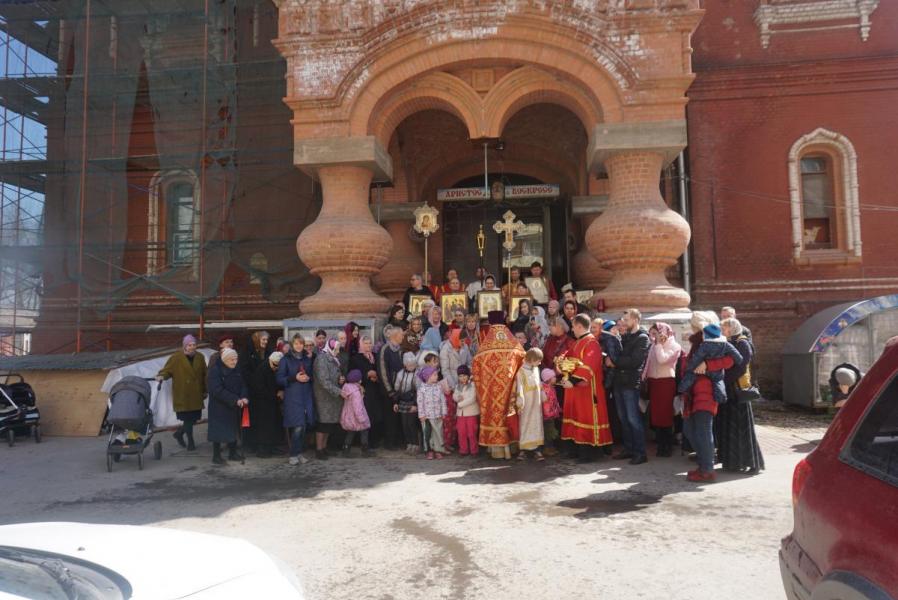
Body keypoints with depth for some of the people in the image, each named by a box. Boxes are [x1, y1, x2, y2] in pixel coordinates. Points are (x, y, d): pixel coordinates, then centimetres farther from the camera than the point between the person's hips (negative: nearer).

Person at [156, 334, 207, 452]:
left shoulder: (200, 358, 8)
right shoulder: (176, 358, -5)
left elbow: (204, 375, 13)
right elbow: (166, 370, -3)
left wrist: (204, 391, 15)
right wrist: (161, 376, -26)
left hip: (196, 396, 5)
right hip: (182, 396, -4)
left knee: (194, 418, 6)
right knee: (188, 419, -3)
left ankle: (179, 433, 32)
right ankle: (190, 442, 13)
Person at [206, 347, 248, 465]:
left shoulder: (236, 371, 6)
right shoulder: (215, 371, -15)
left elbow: (242, 385, 5)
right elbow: (218, 390, -24)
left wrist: (244, 397, -17)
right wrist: (235, 400, -28)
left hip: (233, 407, 7)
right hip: (219, 408, -7)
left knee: (233, 430, 14)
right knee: (219, 431, -2)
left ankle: (233, 453, 26)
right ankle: (216, 456, 9)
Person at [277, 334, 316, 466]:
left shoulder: (307, 358, 14)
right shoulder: (286, 359, 1)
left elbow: (312, 375, 20)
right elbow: (279, 379, -3)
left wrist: (309, 378, -1)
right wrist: (295, 378, -14)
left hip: (306, 396, 5)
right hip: (292, 397, -4)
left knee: (304, 426, 4)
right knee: (297, 427, -11)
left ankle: (299, 453, 17)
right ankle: (293, 455, 2)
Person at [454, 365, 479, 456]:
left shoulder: (472, 384, -10)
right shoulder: (457, 386, 12)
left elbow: (472, 398, -18)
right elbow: (454, 396, 7)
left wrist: (460, 404, -15)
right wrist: (458, 397, -17)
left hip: (471, 412, -5)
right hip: (460, 413, 5)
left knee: (471, 433, -2)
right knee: (461, 433, 7)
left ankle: (474, 450, 11)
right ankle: (463, 450, 17)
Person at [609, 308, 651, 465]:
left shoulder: (642, 338, -8)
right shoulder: (624, 336, 16)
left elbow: (635, 361, -18)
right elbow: (616, 353, 16)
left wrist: (614, 362, -11)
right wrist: (610, 360, -4)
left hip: (631, 383, -7)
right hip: (619, 381, 7)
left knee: (633, 419, -4)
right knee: (623, 418, 12)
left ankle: (640, 452, 3)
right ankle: (628, 449, 21)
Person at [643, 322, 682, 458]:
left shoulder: (674, 346, -3)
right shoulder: (654, 346, 16)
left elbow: (662, 359, -20)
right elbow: (649, 362, 12)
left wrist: (659, 343, -12)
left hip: (666, 382, -6)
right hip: (653, 382, 6)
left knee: (665, 414, -4)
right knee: (655, 414, 6)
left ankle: (668, 447, 6)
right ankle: (661, 445, 14)